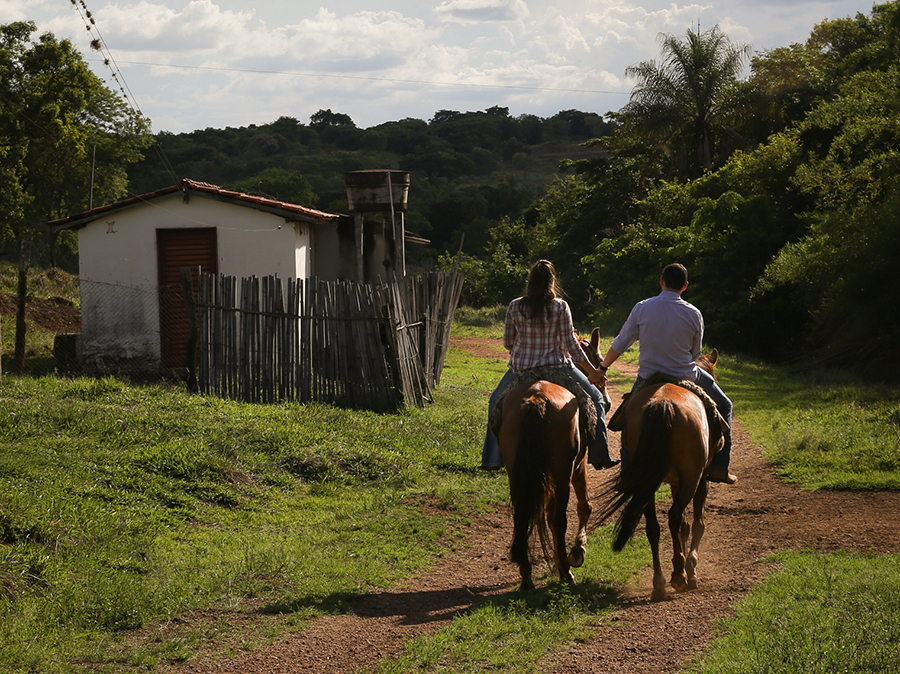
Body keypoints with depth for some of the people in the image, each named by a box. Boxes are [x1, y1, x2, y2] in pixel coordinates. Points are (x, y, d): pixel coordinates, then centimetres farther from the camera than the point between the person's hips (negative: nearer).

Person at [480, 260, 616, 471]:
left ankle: (492, 459, 21)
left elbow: (507, 342, 6)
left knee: (497, 403, 26)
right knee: (595, 399, 17)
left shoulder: (515, 307, -3)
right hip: (556, 366, -2)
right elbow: (570, 345, -9)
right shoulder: (560, 307, -10)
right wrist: (593, 371, 1)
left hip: (521, 367, 2)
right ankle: (599, 456, 12)